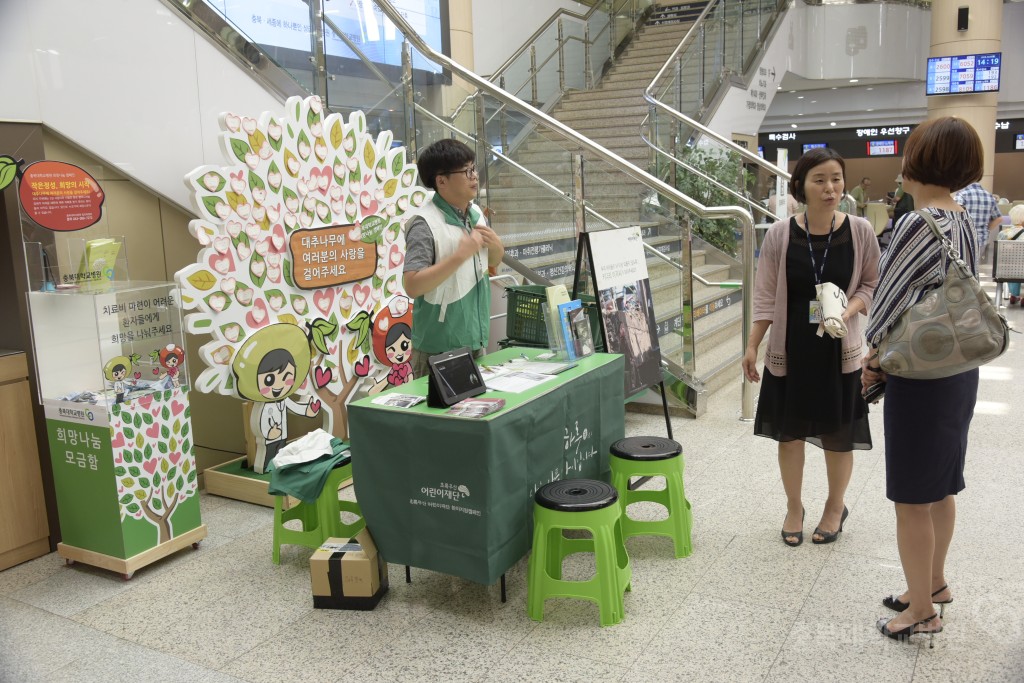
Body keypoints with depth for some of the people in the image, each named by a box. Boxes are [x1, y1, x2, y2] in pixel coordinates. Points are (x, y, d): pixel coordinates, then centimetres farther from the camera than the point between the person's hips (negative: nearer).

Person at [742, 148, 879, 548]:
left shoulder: (860, 232, -7)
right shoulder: (780, 234, -7)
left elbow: (872, 285, 3)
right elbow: (766, 296, -2)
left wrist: (848, 311, -17)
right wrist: (752, 346, -2)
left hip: (839, 350, 0)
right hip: (790, 349, 0)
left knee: (838, 436, 11)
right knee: (790, 432, 11)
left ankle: (835, 507, 35)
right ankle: (793, 509, 31)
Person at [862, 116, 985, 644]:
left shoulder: (919, 225, -20)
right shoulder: (964, 223, 7)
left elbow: (889, 300, -18)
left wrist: (873, 358, -2)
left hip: (920, 376, -9)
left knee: (912, 497, 4)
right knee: (941, 486, 21)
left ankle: (922, 612, 18)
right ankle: (933, 583, 39)